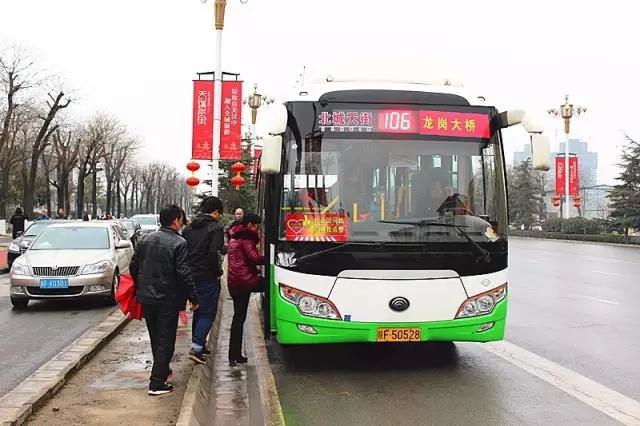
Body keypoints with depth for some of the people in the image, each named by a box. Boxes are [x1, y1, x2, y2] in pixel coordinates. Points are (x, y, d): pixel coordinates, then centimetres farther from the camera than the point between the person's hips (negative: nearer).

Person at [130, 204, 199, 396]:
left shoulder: (145, 240, 6)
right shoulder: (179, 243, -14)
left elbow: (133, 267, 10)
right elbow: (184, 273, -18)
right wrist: (193, 297, -10)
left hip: (146, 298, 7)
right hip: (167, 300, -6)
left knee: (155, 338, 22)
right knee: (166, 341, 1)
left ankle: (162, 369, 39)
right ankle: (157, 383, -1)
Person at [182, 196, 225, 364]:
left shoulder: (188, 228, 11)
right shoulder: (216, 227, -11)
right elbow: (213, 253, -21)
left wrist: (188, 270, 15)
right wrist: (218, 272, -9)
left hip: (191, 275, 7)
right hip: (208, 277, -7)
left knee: (198, 311, 19)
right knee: (208, 312, -1)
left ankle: (198, 345, 26)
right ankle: (196, 347, -10)